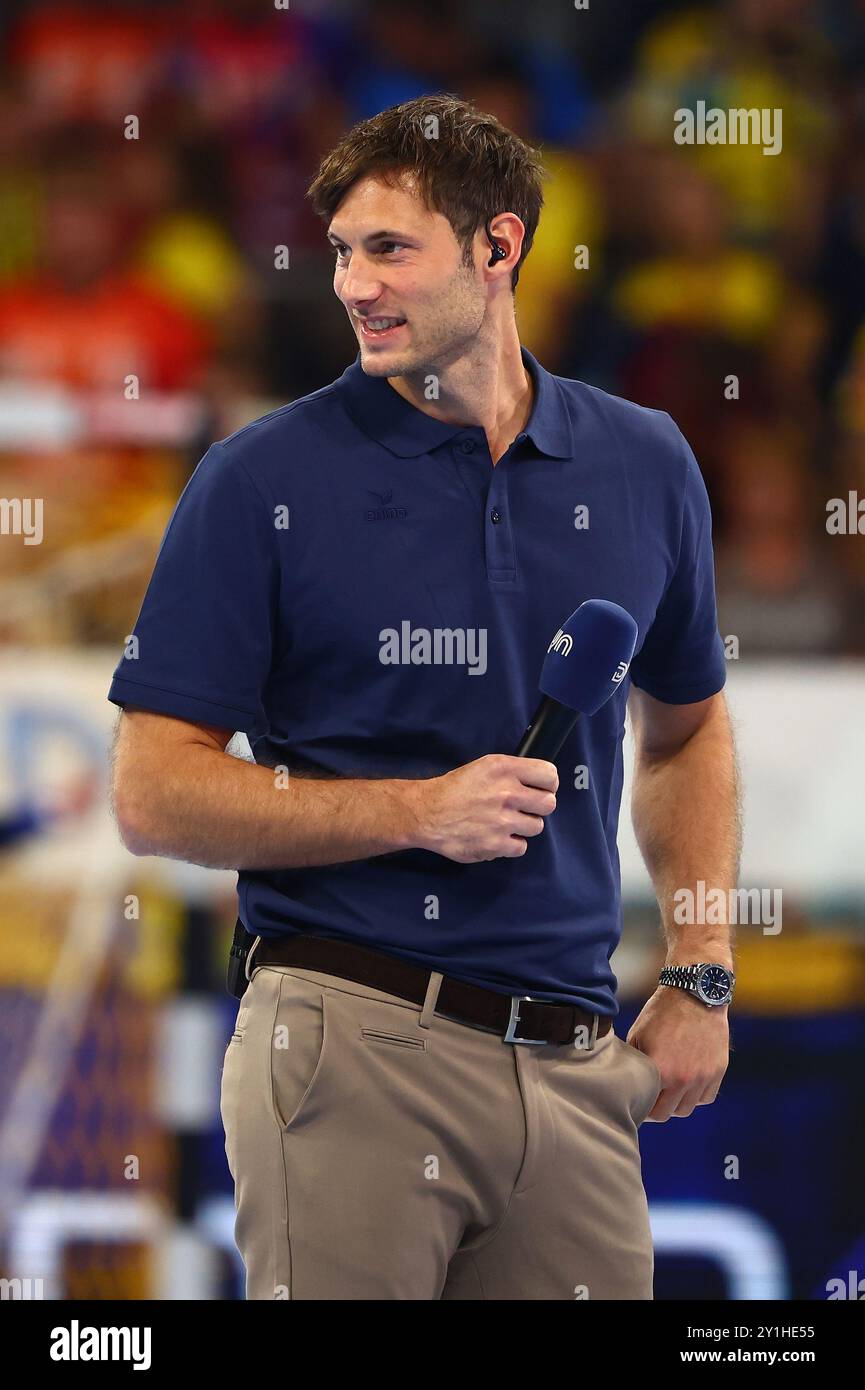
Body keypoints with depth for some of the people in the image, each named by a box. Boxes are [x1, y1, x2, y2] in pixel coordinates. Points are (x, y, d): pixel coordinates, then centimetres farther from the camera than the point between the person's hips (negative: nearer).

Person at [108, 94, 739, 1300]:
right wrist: (417, 811, -14)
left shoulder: (643, 467, 9)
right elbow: (153, 796, -5)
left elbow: (686, 727, 24)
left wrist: (702, 978, 13)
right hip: (351, 1050, -4)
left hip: (575, 1063, 4)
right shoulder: (263, 479, -3)